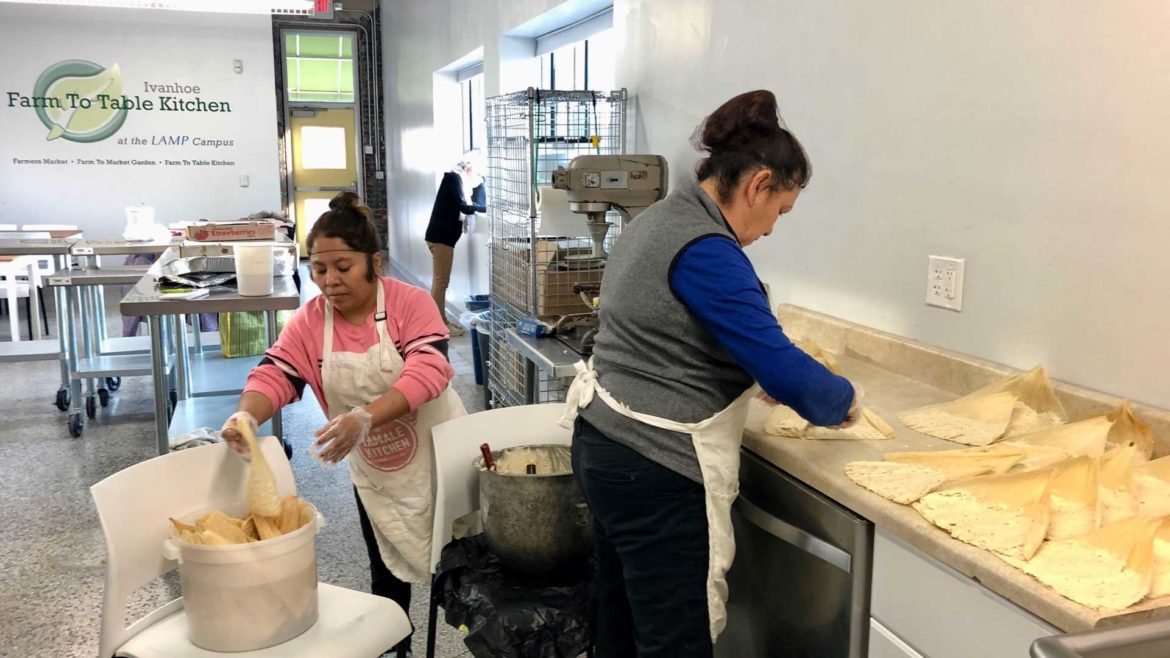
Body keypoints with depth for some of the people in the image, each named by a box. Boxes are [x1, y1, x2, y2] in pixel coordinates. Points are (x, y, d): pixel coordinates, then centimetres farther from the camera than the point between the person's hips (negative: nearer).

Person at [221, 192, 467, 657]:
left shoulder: (411, 303, -20)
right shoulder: (308, 322, -7)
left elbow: (427, 372, -32)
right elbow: (274, 374, -16)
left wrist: (365, 417, -46)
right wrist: (246, 415, -39)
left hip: (437, 454, -3)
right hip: (373, 471, 4)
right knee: (387, 571, 15)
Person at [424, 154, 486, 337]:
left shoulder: (464, 179, 17)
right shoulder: (454, 177, -11)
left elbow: (478, 203, 8)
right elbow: (464, 207, -19)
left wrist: (478, 181, -1)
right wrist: (489, 208, -14)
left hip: (444, 235, 10)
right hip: (441, 236, -10)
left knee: (440, 281, 12)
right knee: (441, 281, -8)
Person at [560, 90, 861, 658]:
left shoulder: (659, 220, 11)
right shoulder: (706, 250, -20)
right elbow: (780, 366, -22)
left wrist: (757, 377, 18)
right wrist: (843, 400, -2)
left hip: (607, 445, 10)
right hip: (653, 470, -10)